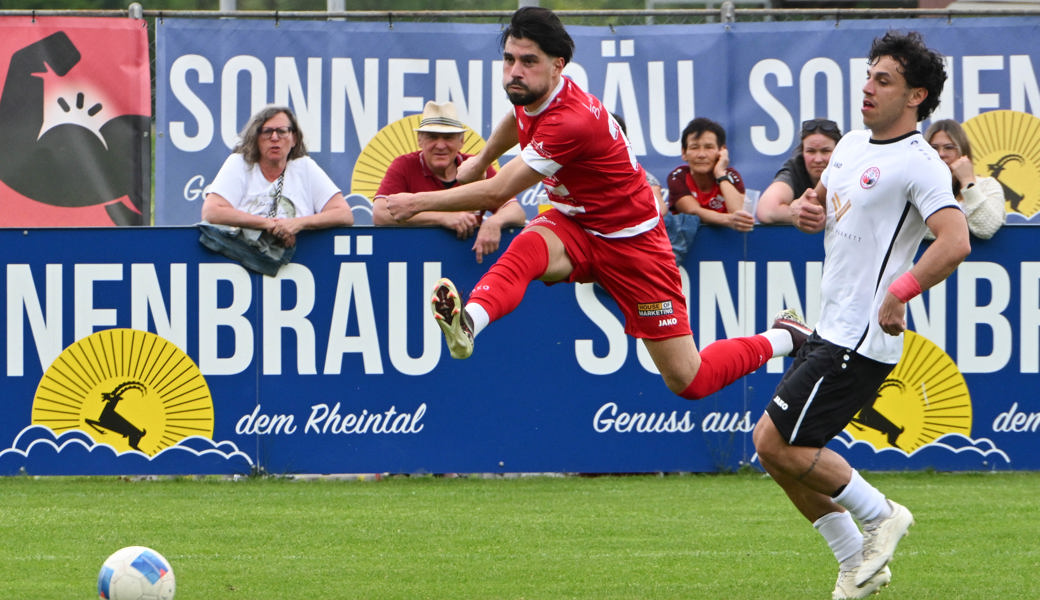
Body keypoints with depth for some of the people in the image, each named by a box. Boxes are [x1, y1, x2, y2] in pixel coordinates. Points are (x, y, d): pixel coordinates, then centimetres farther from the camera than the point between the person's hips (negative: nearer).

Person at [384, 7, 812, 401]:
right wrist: (481, 159, 36)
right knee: (527, 245, -32)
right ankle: (468, 323, -54)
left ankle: (785, 337, 21)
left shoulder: (572, 122, -33)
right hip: (575, 228, 7)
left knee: (689, 381, -3)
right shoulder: (532, 94, -7)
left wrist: (419, 202, -22)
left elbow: (497, 193, -30)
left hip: (630, 241, -7)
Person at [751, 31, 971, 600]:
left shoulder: (918, 164, -15)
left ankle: (880, 515, 8)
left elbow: (955, 243, -28)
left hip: (862, 340, -9)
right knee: (771, 443, 8)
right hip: (828, 331, 9)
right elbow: (816, 199, 31)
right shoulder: (851, 146, 13)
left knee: (778, 445, -11)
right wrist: (804, 209, 7)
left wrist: (897, 295, -28)